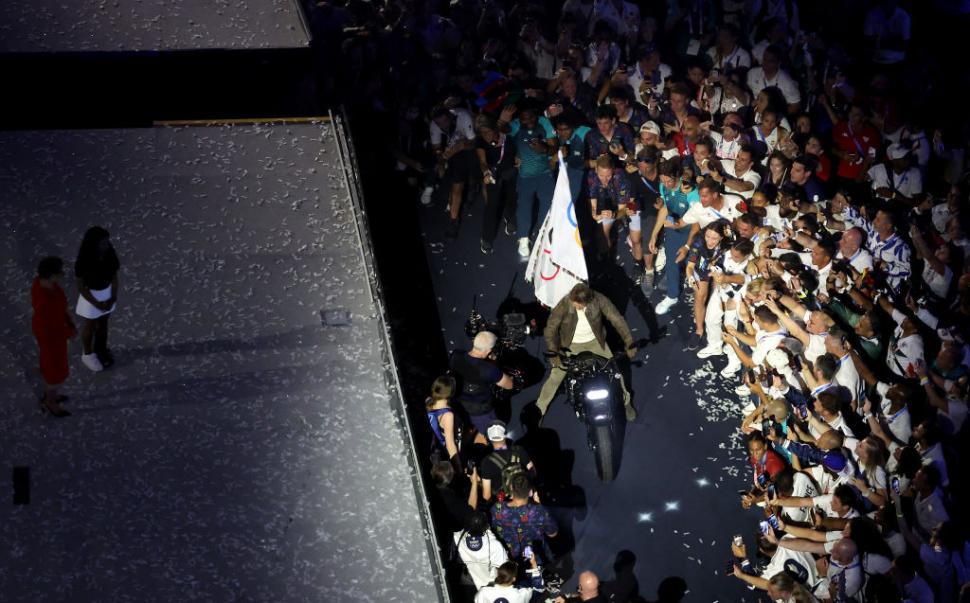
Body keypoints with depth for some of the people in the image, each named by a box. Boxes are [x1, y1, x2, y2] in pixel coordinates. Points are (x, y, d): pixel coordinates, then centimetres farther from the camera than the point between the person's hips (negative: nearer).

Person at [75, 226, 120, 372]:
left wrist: (113, 297, -11)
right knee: (90, 326, 18)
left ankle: (101, 349, 50)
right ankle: (88, 355, 42)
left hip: (108, 293, 5)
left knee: (103, 323, 25)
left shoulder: (109, 254, -16)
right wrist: (97, 304, -18)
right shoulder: (83, 262, -30)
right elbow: (81, 287, -20)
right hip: (91, 296, -4)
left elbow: (114, 275, -3)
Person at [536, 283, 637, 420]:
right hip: (571, 345, -1)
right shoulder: (564, 305, -31)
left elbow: (616, 319, -24)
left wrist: (629, 343, -28)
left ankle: (625, 402, 34)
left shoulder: (598, 300, -29)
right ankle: (538, 410, 18)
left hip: (595, 342, 1)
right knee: (555, 377, -1)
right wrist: (553, 353, -28)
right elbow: (550, 328, -21)